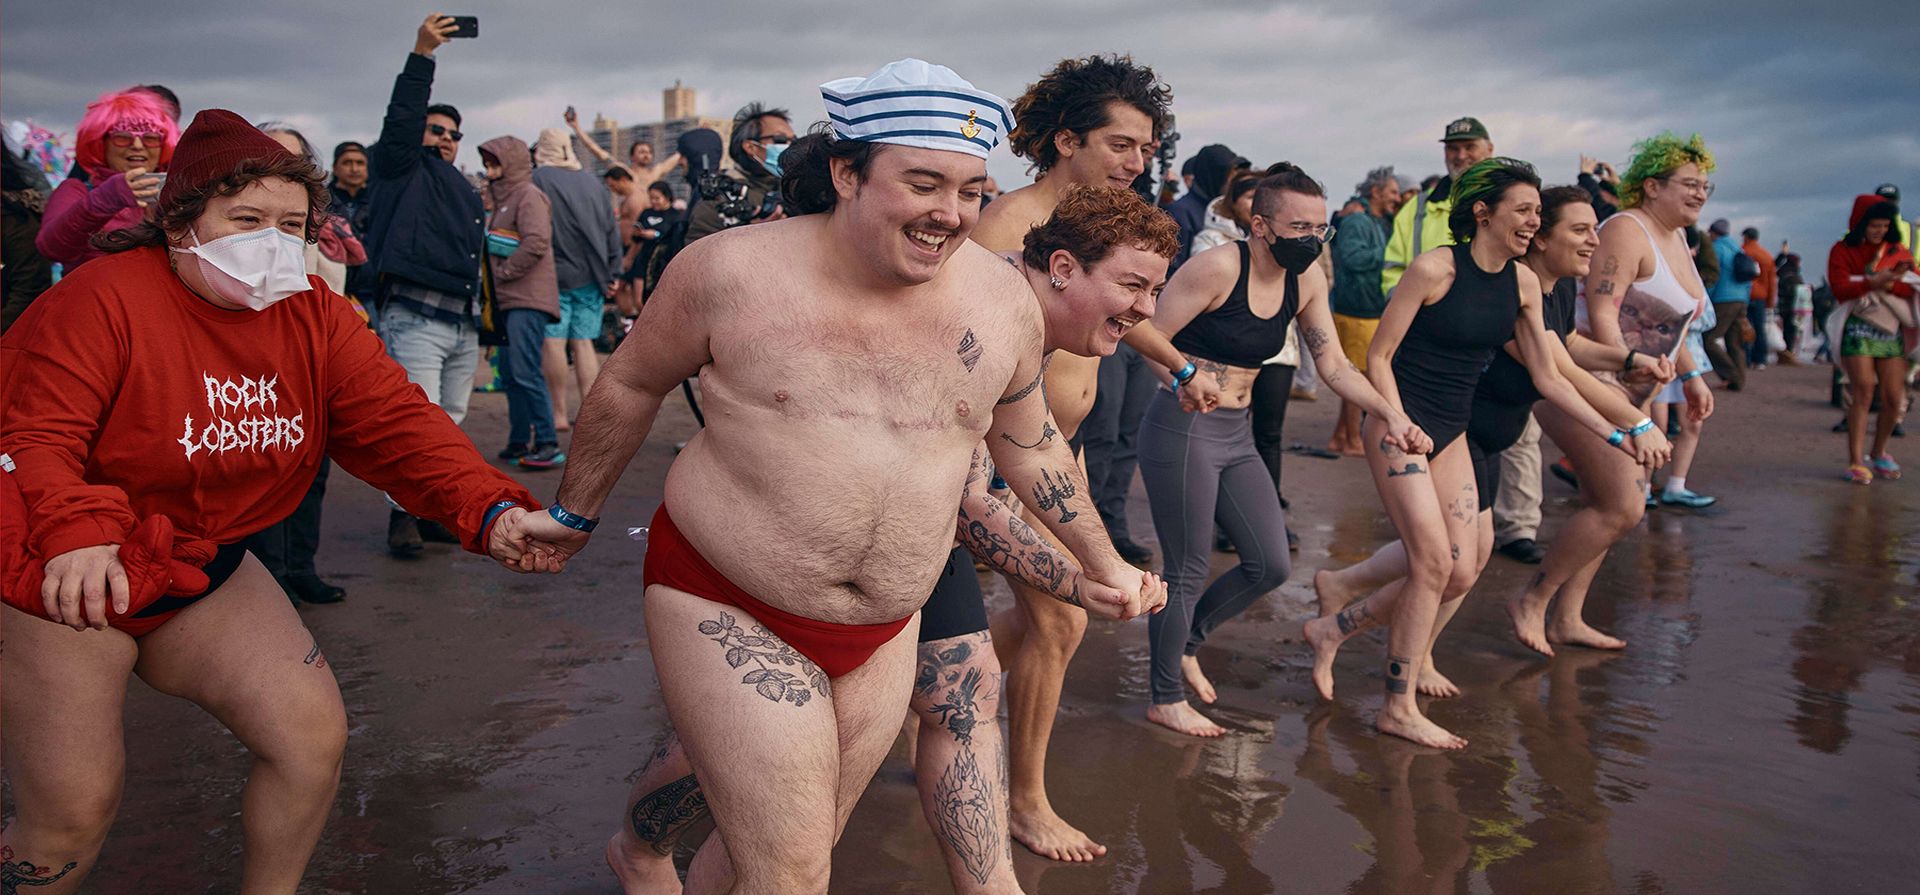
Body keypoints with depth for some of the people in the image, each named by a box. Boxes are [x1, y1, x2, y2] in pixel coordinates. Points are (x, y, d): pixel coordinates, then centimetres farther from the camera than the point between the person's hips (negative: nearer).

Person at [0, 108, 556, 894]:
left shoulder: (313, 316, -4)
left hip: (203, 567, 6)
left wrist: (491, 511, -30)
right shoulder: (100, 300, -20)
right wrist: (76, 533, -46)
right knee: (71, 816, -4)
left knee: (314, 736, -1)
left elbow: (396, 424, -14)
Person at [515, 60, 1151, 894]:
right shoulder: (732, 270, -14)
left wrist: (1104, 565, 19)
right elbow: (631, 385, 2)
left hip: (884, 631, 4)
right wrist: (575, 512, 13)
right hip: (730, 609, -4)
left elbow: (1030, 442, 12)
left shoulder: (1003, 300, -4)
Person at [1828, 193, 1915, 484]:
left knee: (1894, 399, 2)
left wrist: (1890, 284, -17)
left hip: (1891, 329, 4)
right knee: (1863, 394, -12)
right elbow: (1840, 289, -11)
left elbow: (1913, 287, 2)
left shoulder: (1898, 250, 12)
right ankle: (1856, 462, -10)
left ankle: (1878, 454, 22)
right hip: (1858, 327, -4)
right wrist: (1874, 281, -23)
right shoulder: (1842, 251, 2)